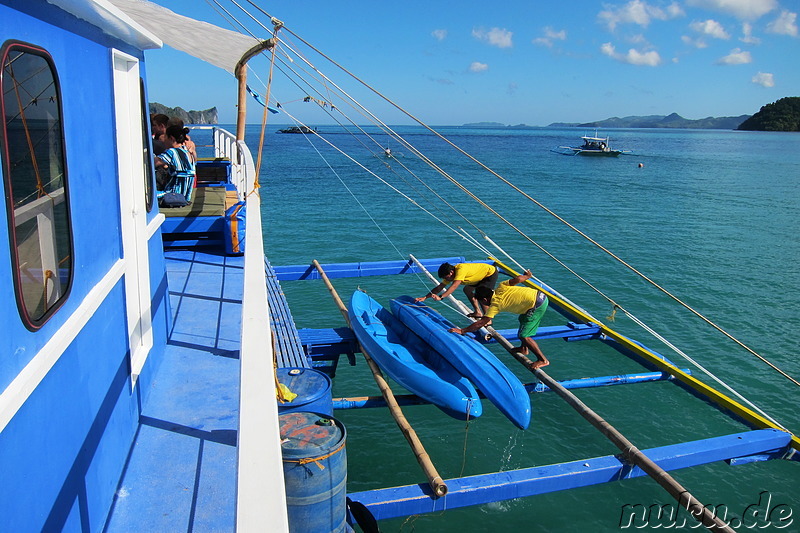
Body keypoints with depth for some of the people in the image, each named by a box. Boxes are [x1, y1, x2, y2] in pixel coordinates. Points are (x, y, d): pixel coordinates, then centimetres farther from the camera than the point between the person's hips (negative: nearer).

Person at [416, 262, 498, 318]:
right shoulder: (450, 274, -7)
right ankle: (478, 312, 21)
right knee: (467, 289, 15)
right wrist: (424, 297, -14)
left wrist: (440, 297, -52)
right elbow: (439, 287, -6)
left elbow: (454, 286, -44)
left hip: (491, 272, -10)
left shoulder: (461, 270, -33)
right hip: (482, 274, 10)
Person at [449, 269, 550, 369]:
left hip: (537, 306, -10)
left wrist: (462, 330, -7)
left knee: (524, 336, -4)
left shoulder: (495, 304, -8)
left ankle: (543, 360, 4)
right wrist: (527, 275, 23)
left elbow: (481, 323, -10)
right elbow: (517, 279, 1)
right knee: (522, 320, 30)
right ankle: (524, 349, 43)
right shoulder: (500, 288, 9)